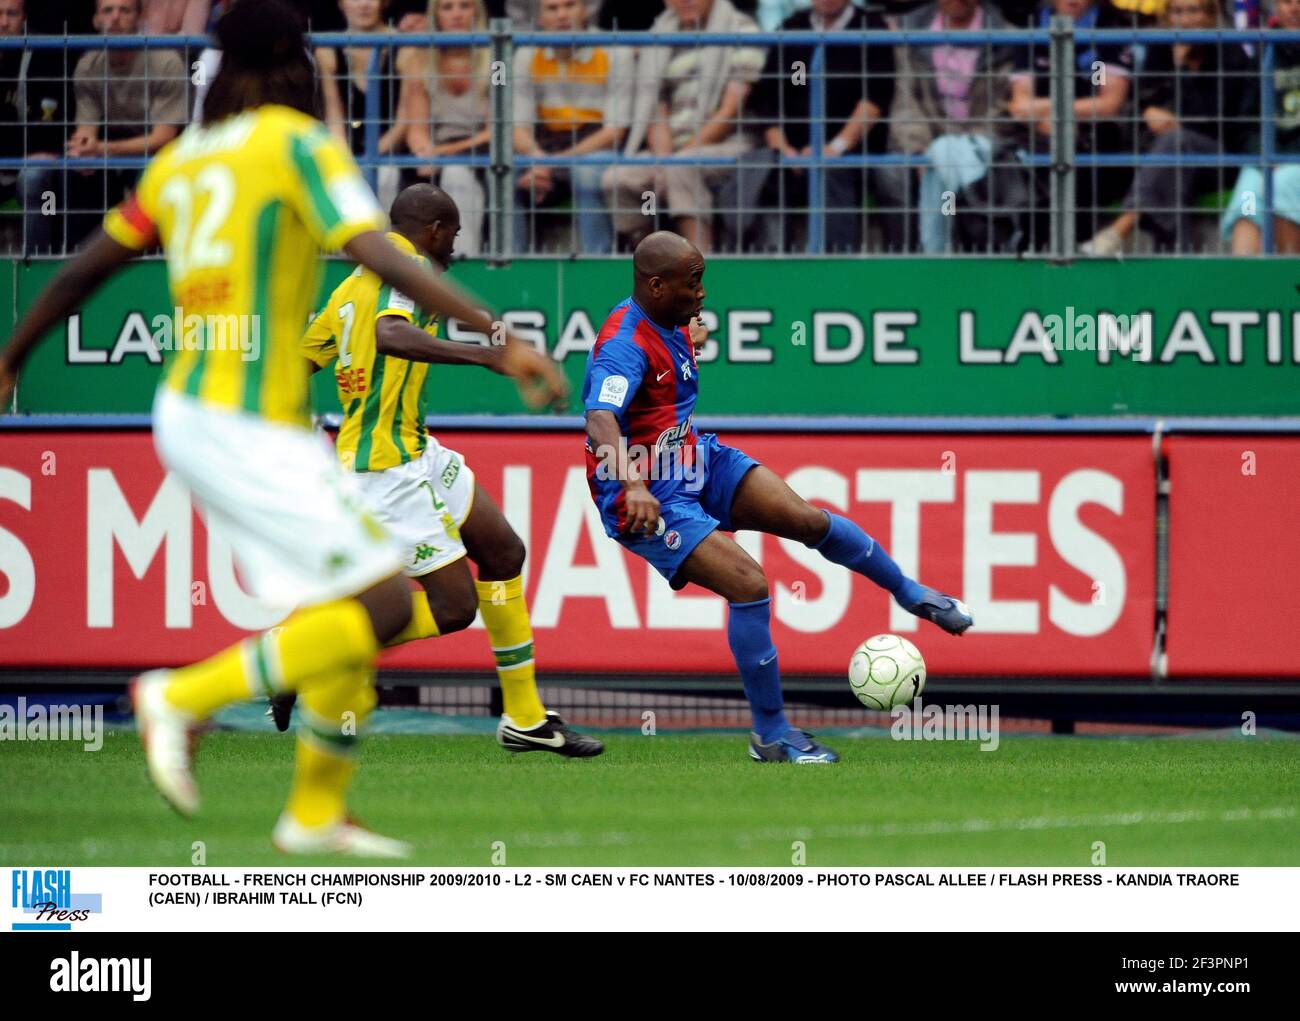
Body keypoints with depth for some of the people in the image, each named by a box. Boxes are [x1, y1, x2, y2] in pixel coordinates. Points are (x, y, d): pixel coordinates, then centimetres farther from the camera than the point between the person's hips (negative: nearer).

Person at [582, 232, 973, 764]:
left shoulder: (672, 323, 1)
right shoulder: (625, 344, -28)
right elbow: (601, 421, -45)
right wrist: (634, 486, -60)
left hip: (696, 461, 9)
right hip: (650, 500, -9)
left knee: (807, 519, 0)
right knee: (749, 584, -21)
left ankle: (912, 594, 26)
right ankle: (770, 735, -7)